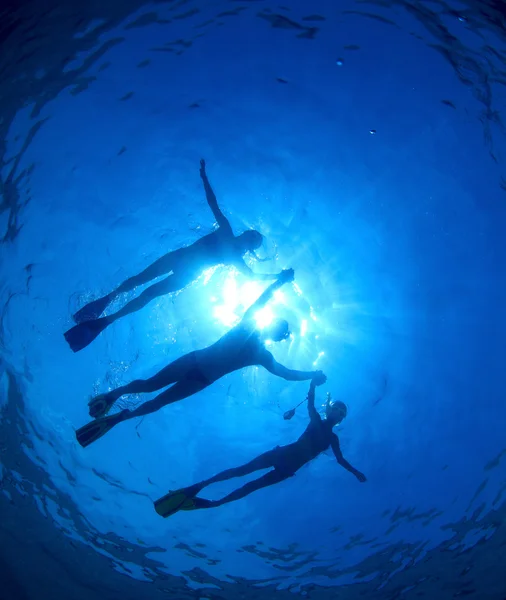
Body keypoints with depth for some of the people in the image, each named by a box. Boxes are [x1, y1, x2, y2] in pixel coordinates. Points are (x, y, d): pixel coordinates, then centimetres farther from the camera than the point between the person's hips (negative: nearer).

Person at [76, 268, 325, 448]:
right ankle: (112, 394, 14)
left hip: (202, 380, 1)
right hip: (195, 361, -1)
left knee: (157, 402, -2)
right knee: (150, 384, -3)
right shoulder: (248, 324, -2)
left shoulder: (263, 357, 6)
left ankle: (116, 418, 5)